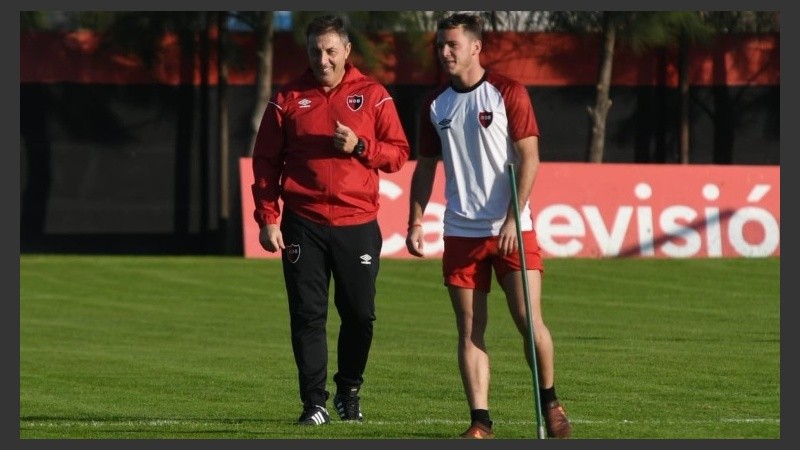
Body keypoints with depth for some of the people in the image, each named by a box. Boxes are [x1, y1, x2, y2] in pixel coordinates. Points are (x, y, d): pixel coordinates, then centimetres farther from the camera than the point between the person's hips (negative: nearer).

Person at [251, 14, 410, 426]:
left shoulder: (373, 95, 5)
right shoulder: (288, 98, 5)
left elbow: (398, 153, 5)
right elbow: (266, 161, 5)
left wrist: (360, 146, -13)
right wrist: (267, 218, -2)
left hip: (358, 225, 0)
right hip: (303, 225, 0)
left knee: (359, 314, 3)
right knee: (307, 316, -3)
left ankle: (349, 392, 23)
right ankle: (314, 403, 2)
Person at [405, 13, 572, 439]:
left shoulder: (507, 93, -4)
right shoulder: (436, 104, 10)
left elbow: (529, 158, -7)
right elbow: (426, 166, 16)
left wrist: (513, 219, -14)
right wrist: (415, 221, 6)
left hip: (511, 229, -4)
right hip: (461, 231, 4)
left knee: (529, 320, -6)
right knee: (470, 329, -1)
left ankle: (550, 403, 15)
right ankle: (480, 421, 0)